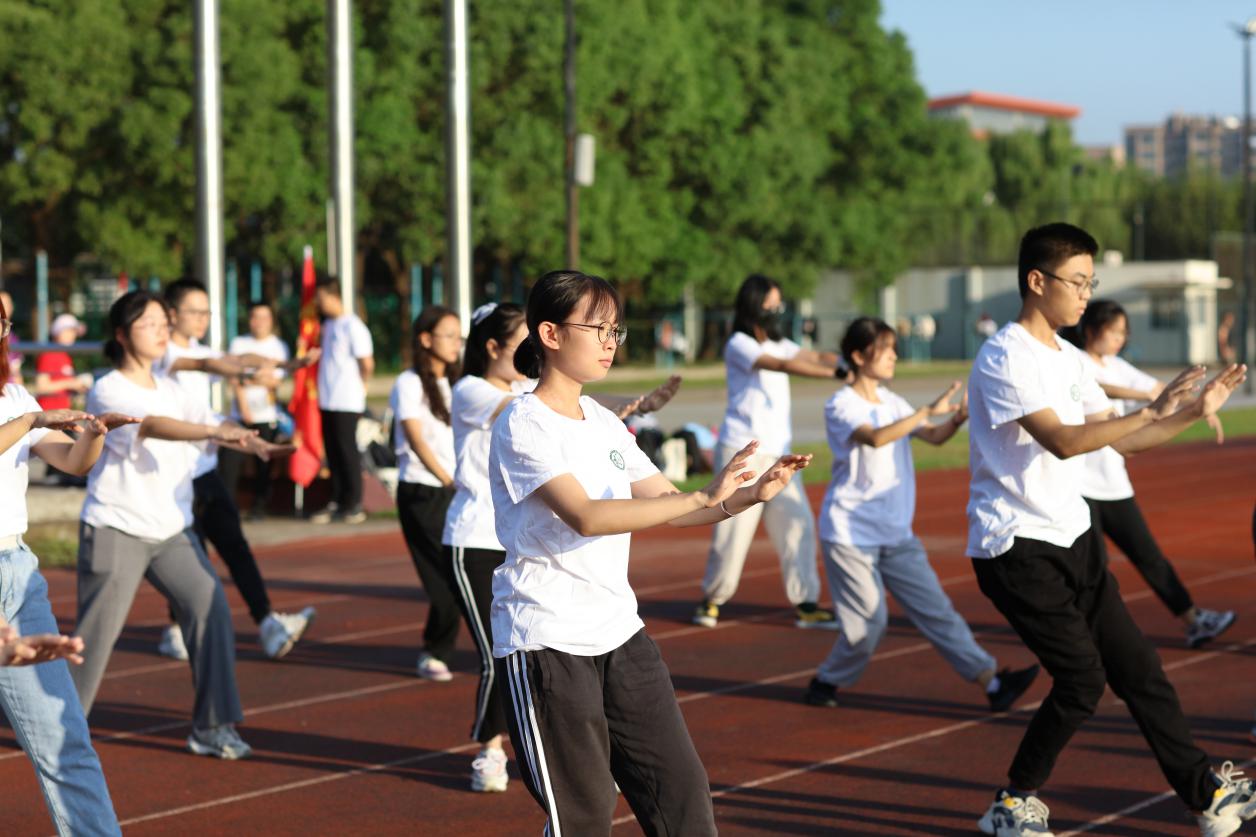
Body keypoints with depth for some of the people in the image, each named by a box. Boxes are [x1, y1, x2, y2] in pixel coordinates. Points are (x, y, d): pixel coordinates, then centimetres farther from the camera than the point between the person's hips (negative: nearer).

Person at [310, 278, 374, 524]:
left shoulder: (353, 326, -13)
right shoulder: (328, 324, 13)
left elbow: (367, 363, -13)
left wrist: (359, 388, -1)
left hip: (347, 402, -8)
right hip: (328, 400, 8)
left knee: (348, 452, -3)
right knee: (333, 453, 10)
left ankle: (354, 505, 4)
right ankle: (337, 502, 16)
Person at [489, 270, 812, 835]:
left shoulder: (604, 422, 11)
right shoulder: (523, 425, -13)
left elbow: (668, 505, 12)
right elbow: (586, 516, -26)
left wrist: (749, 495, -6)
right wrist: (706, 497, -30)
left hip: (620, 634, 7)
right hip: (546, 644, -7)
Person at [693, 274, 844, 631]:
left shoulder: (778, 344, 16)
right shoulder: (739, 345, -10)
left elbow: (814, 357, 3)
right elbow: (783, 366, -24)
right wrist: (835, 373, -33)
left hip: (778, 453, 7)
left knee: (798, 526, -1)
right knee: (734, 531, -4)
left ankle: (805, 604, 1)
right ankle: (713, 599, 14)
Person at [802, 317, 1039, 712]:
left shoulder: (892, 403, 13)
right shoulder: (841, 405, -11)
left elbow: (934, 436, 12)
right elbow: (876, 438, -29)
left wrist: (958, 417, -9)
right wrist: (928, 411, -33)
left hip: (896, 534, 7)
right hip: (849, 534, -7)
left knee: (936, 608, 1)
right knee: (869, 619, -8)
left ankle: (990, 681, -3)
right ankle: (826, 683, 13)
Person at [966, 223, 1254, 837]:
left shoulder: (1069, 359, 13)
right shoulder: (1004, 359, -16)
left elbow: (1115, 439, 16)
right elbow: (1064, 441, -26)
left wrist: (1193, 412, 4)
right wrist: (1152, 411, -31)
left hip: (1071, 538, 8)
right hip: (1015, 547, -8)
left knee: (1135, 665, 7)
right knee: (1082, 677, -11)